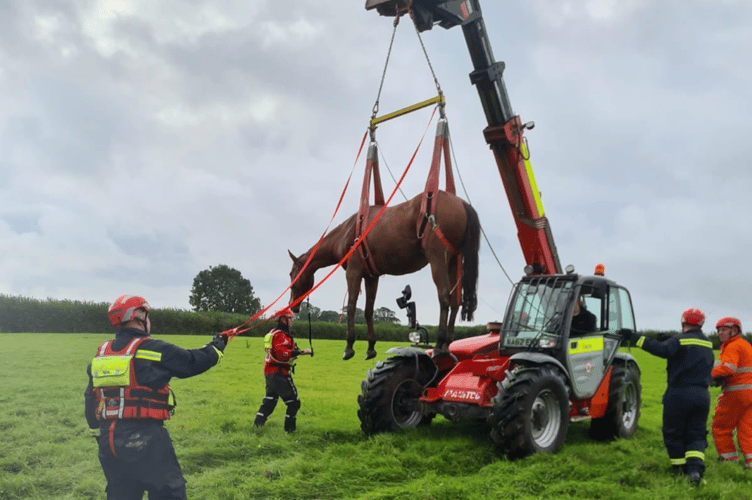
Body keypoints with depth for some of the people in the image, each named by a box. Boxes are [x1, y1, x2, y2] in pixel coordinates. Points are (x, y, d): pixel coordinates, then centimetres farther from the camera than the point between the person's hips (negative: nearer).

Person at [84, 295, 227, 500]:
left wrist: (98, 433, 27)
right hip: (145, 439, -7)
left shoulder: (102, 352, 10)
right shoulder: (153, 350, -12)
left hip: (108, 440, 7)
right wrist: (216, 347, 14)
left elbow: (90, 398, 16)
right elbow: (192, 362, -5)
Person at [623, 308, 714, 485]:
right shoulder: (708, 344, 12)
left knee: (673, 433, 10)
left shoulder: (680, 340, -10)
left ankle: (680, 467, 16)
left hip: (679, 394, -5)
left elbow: (662, 349, -28)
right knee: (696, 435, 6)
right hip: (702, 395, 5)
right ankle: (695, 469, -13)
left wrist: (635, 337, -28)